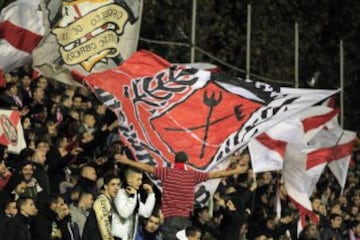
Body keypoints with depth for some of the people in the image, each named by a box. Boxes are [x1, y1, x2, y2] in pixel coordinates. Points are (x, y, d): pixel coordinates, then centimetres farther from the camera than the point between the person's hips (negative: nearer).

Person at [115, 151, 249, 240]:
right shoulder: (193, 175, 5)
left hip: (170, 217, -1)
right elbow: (214, 174, 10)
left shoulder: (167, 172, 1)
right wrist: (235, 171, 19)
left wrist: (127, 161, 7)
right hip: (186, 218, 1)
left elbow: (147, 168, 1)